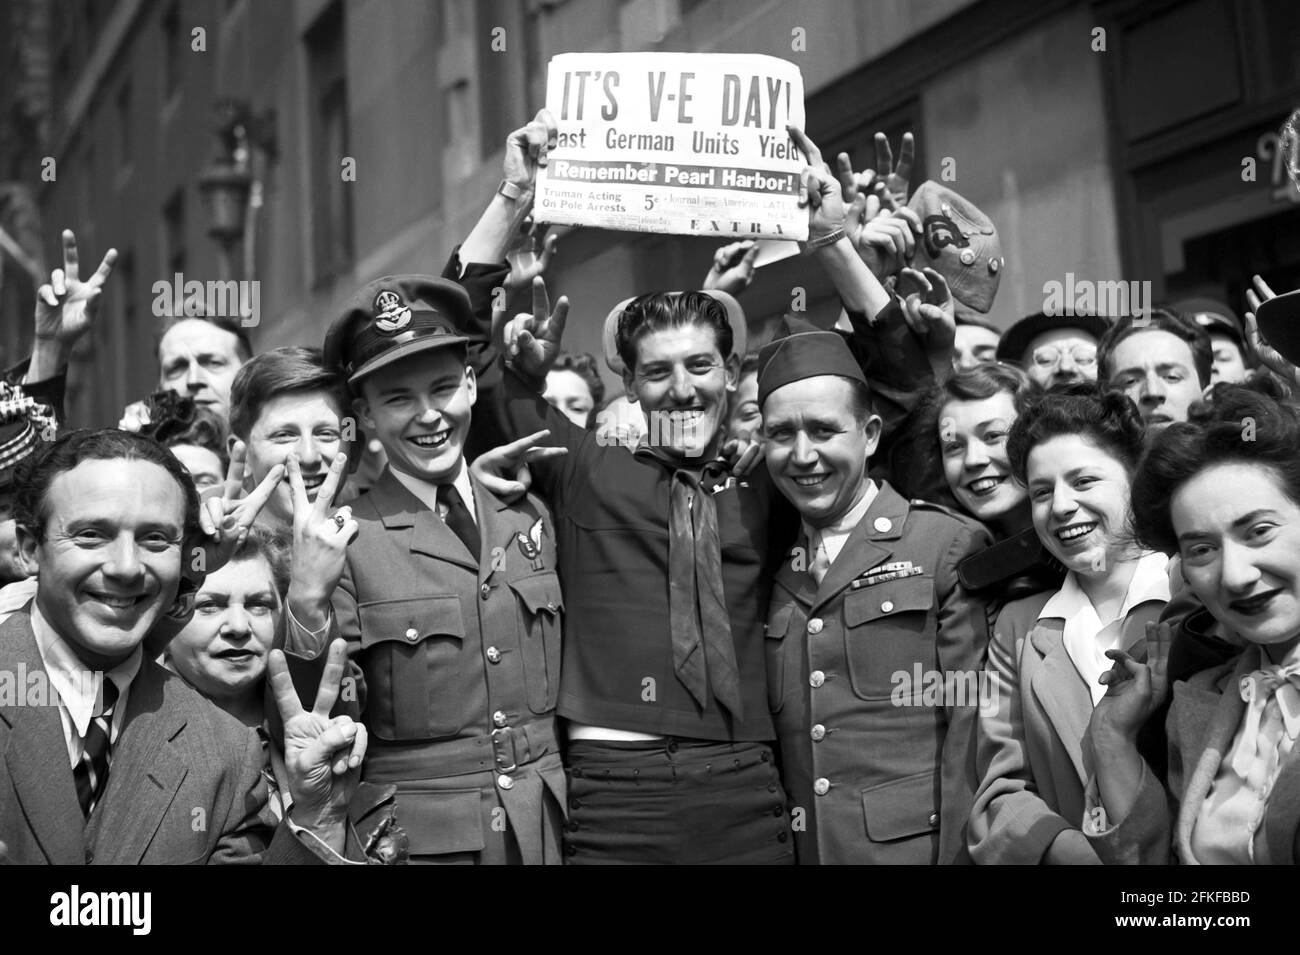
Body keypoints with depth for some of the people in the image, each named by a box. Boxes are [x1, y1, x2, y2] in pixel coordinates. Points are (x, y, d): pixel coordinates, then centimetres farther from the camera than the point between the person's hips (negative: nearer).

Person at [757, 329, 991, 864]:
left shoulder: (949, 546, -4)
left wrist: (956, 851, -13)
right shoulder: (772, 569, 10)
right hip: (796, 851, 4)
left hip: (914, 843, -4)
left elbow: (971, 733, -8)